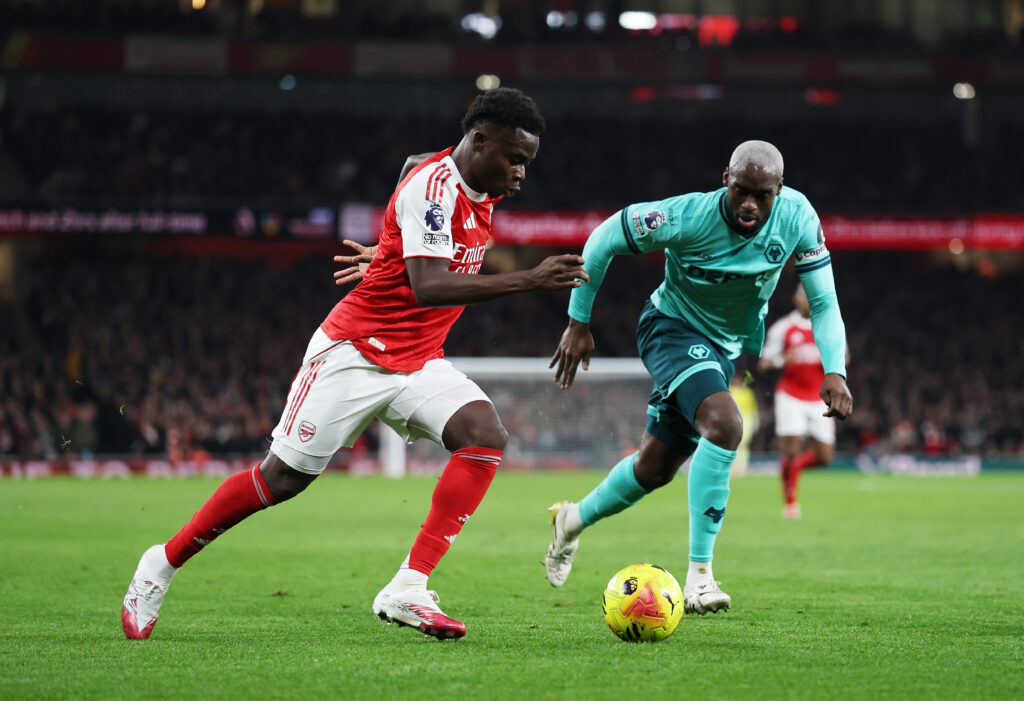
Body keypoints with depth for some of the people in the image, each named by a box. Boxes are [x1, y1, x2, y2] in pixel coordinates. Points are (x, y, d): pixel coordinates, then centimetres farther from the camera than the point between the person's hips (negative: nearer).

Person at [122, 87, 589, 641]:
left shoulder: (480, 191, 5)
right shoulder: (432, 186, -22)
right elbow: (428, 288, -34)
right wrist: (525, 281, -38)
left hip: (418, 362, 7)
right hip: (353, 352, -7)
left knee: (486, 436, -19)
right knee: (282, 478, -2)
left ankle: (407, 589, -22)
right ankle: (162, 564, 19)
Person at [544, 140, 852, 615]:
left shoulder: (797, 217, -20)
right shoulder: (688, 217, -29)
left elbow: (823, 302, -12)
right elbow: (603, 239, -15)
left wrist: (834, 371, -27)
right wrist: (578, 322, -10)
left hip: (727, 347, 6)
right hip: (673, 328, -6)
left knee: (657, 468, 14)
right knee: (725, 424, -32)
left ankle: (573, 520, 42)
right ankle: (698, 577, -29)